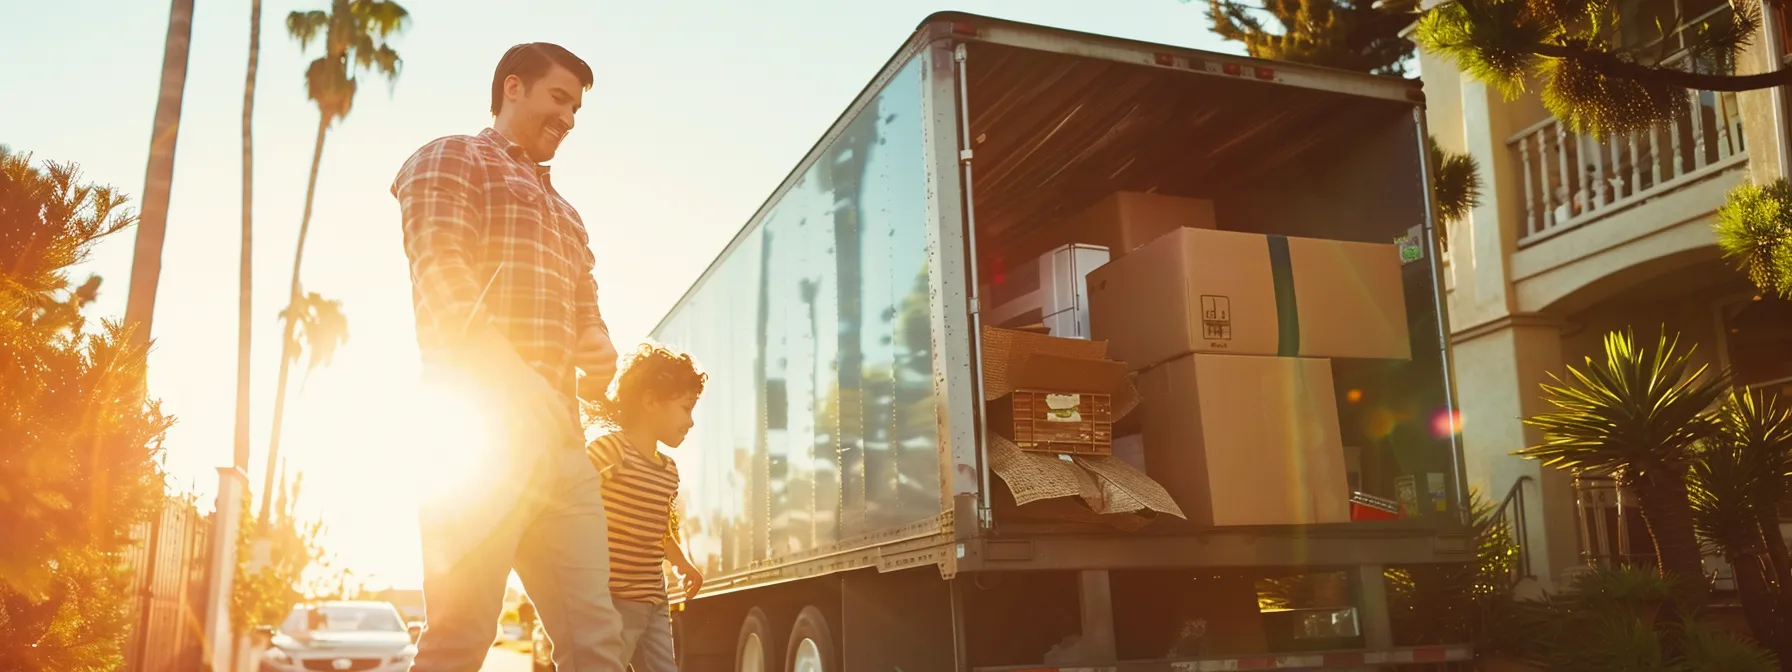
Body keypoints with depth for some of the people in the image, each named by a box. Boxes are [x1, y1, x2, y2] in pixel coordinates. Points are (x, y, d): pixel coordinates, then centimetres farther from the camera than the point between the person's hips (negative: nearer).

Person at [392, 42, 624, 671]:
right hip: (482, 426, -7)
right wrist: (515, 381, -21)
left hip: (559, 441, 7)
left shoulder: (563, 213, 32)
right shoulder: (451, 158, 9)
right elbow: (440, 268, -7)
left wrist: (599, 347, 5)